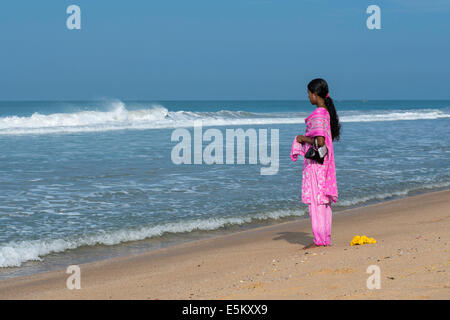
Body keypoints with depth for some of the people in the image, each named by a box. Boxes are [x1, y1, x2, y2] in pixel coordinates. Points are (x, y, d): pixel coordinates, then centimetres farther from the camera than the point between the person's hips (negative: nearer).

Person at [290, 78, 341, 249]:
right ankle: (326, 238, 15)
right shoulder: (327, 112, 11)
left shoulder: (318, 115, -18)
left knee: (315, 199, -6)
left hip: (315, 162, -10)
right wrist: (306, 138, 15)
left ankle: (319, 240, -5)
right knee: (324, 199, 11)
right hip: (325, 160, 10)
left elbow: (320, 141, -25)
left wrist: (304, 139, -10)